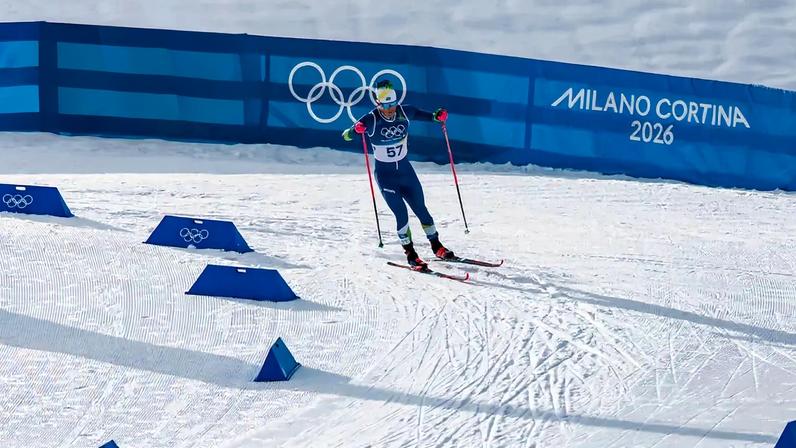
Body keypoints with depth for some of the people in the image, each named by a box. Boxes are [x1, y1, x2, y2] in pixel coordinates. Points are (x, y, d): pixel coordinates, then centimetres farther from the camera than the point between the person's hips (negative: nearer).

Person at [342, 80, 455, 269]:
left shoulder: (404, 112, -8)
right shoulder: (371, 119, -18)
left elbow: (423, 115, 8)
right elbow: (346, 136, -21)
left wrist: (437, 116, -13)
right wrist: (355, 130, -44)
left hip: (405, 170, 4)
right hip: (385, 174, -4)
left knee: (421, 209, 9)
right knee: (401, 215, -10)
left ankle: (437, 247, 24)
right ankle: (410, 253, 6)